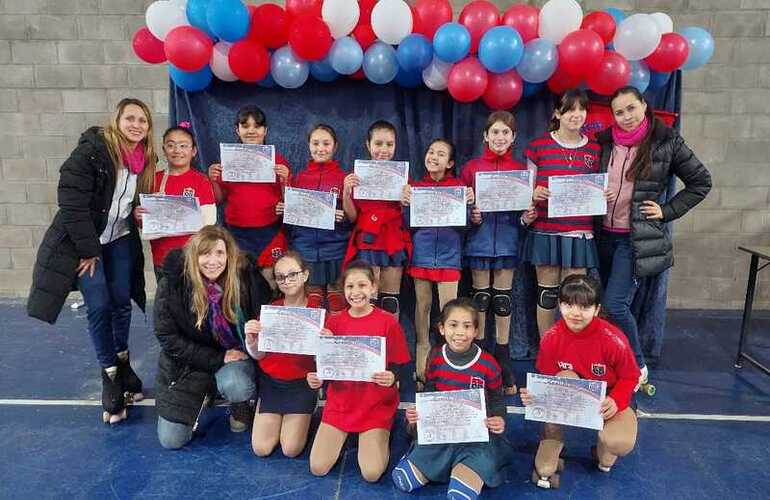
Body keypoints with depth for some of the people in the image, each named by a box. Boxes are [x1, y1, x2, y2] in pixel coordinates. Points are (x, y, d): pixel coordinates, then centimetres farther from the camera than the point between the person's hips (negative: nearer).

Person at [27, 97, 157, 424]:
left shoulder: (145, 160, -1)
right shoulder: (91, 151, -20)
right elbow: (72, 203, -21)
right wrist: (89, 250, -18)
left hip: (120, 240, 5)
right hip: (83, 241, -5)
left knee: (122, 302, 7)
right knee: (99, 306, -5)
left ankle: (122, 363, 28)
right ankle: (110, 376, 10)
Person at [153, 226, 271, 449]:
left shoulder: (246, 275, -17)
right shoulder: (173, 283, -17)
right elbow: (168, 337, -13)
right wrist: (217, 359, -19)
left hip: (236, 355, 0)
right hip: (189, 363, 1)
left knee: (234, 385, -36)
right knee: (171, 440, -2)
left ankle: (240, 407, 3)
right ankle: (204, 395, 27)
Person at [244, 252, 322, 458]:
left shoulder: (317, 307, -10)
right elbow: (259, 354, -1)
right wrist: (250, 340, -23)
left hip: (302, 382, -2)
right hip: (270, 381, 2)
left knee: (291, 450, -6)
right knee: (261, 449, -1)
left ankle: (301, 419, 23)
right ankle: (277, 418, 27)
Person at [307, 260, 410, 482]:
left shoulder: (388, 322, -10)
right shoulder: (334, 322, -1)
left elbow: (399, 367, -6)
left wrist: (391, 378, -28)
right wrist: (317, 378, -16)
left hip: (376, 403, -3)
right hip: (341, 400, 3)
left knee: (371, 473, -12)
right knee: (318, 468, -4)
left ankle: (379, 437, 19)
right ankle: (345, 435, 25)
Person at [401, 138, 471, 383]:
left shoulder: (459, 186, 2)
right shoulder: (416, 187, 6)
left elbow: (464, 225, 0)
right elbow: (408, 225, 4)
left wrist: (468, 203, -16)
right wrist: (406, 203, -13)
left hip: (448, 253, -2)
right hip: (421, 251, 2)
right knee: (423, 303, 10)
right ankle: (422, 350, 25)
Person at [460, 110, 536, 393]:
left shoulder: (520, 170, 5)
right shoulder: (471, 168, 2)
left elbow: (526, 206, 9)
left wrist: (527, 218, -12)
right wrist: (470, 215, -16)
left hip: (508, 237, 1)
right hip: (480, 236, -1)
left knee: (503, 298, 6)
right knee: (480, 296, 6)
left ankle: (503, 358, 17)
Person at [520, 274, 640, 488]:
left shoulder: (613, 340, -23)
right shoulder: (551, 338, -17)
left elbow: (630, 377, -9)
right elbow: (545, 379, -7)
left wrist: (615, 401, -28)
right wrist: (533, 395, -29)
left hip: (607, 402, -2)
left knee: (621, 443, -33)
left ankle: (603, 448, 12)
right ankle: (546, 462, -19)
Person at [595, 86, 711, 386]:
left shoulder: (666, 142, -4)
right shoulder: (605, 143, 6)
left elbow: (700, 182, 3)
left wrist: (667, 211, -4)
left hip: (638, 238, -4)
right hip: (605, 235, 4)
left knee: (615, 304, -12)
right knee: (610, 306, 11)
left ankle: (638, 367, 9)